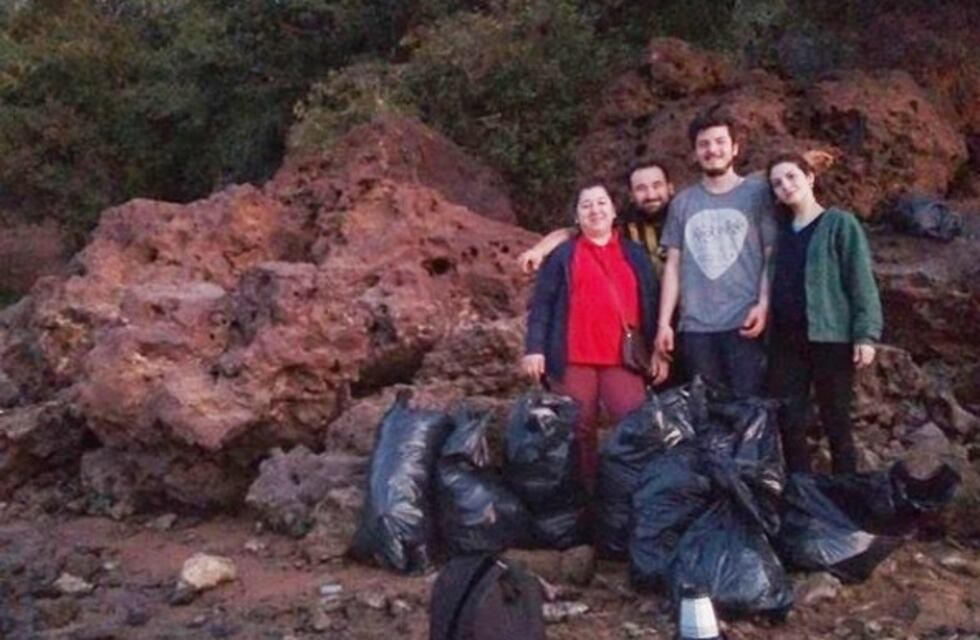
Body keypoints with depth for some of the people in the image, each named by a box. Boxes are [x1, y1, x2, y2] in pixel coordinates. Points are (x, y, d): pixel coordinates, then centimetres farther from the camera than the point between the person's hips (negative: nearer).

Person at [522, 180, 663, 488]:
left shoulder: (635, 254, 15)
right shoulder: (562, 255, 8)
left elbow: (650, 304, 15)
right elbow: (541, 303, 2)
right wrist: (534, 347, -8)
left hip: (622, 359, 2)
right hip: (574, 359, -2)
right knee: (579, 432, 3)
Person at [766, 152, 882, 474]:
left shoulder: (840, 223, -2)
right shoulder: (781, 229, 13)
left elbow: (861, 281, -7)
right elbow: (776, 283, 10)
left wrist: (866, 334, -14)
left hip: (830, 338, -5)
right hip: (785, 339, 5)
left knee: (836, 424, 1)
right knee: (788, 423, 7)